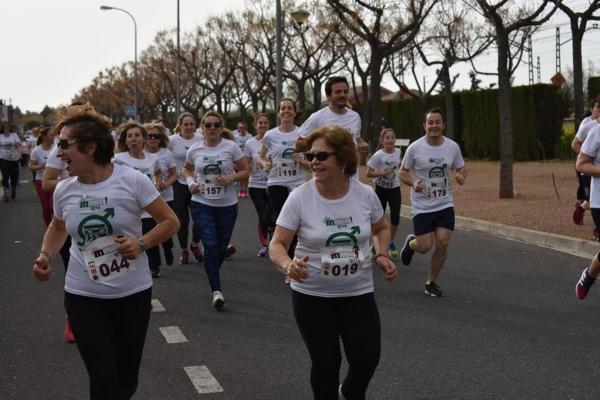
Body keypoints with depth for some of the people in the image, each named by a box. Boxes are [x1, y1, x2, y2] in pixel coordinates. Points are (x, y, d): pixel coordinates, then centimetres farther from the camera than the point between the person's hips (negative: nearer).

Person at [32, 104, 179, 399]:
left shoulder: (132, 181, -13)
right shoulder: (64, 190, -2)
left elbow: (170, 222, -4)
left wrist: (141, 243, -20)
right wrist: (45, 256, 1)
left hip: (133, 293, -1)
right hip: (83, 296, 1)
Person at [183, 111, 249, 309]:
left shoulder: (231, 147, -4)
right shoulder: (195, 150, 1)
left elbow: (245, 171, 2)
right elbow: (187, 168, 21)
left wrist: (230, 178, -17)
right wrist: (190, 182, 0)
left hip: (227, 205, 0)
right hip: (202, 204, 0)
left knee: (221, 247, 11)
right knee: (210, 246, -12)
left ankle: (212, 275, 41)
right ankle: (216, 290, -9)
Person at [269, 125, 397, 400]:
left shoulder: (365, 194, -7)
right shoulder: (299, 197, -15)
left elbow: (381, 228, 13)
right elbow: (277, 245, -14)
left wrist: (381, 255, -6)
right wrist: (288, 266, -36)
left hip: (358, 292, 2)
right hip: (312, 295, -2)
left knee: (367, 358, -1)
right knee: (325, 362, 3)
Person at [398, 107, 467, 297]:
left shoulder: (453, 147, -1)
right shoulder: (414, 148, -10)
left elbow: (461, 168, 12)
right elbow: (403, 172, 0)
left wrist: (461, 176, -12)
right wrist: (413, 183, -20)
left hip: (445, 205, 2)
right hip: (422, 206, -2)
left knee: (442, 244, -6)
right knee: (424, 246, -6)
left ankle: (431, 283, 15)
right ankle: (410, 243, 34)